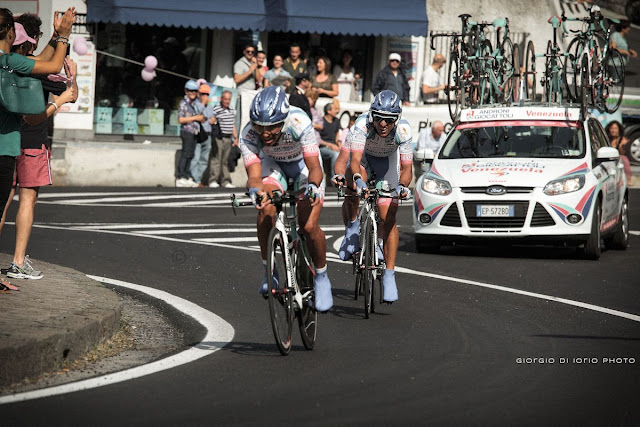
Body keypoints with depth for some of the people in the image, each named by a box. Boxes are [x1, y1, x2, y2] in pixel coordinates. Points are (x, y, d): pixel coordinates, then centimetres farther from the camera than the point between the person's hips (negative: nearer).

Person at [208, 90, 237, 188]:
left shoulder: (232, 110, 17)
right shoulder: (216, 109, -5)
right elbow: (210, 122, -6)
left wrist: (236, 138, 21)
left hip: (228, 139, 7)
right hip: (218, 138, -7)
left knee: (226, 160, 8)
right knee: (216, 159, -8)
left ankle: (225, 181, 10)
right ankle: (213, 180, -7)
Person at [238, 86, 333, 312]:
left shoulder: (299, 123, -38)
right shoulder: (248, 135, -31)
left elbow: (315, 168, -37)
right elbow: (254, 175, -37)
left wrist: (313, 185, -58)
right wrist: (255, 190, -59)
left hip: (304, 163, -2)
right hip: (273, 164, 2)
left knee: (309, 226, -17)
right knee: (266, 209, -27)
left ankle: (321, 278, 9)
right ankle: (269, 271, -7)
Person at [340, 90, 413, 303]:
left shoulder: (403, 130, -32)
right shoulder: (362, 125, -36)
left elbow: (406, 168, -30)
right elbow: (355, 160, -45)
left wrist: (403, 186, -50)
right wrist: (357, 178, -65)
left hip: (387, 161, 1)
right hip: (364, 156, -1)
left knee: (388, 218, -9)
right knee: (356, 178, -37)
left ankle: (389, 275, -4)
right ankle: (353, 228, -18)